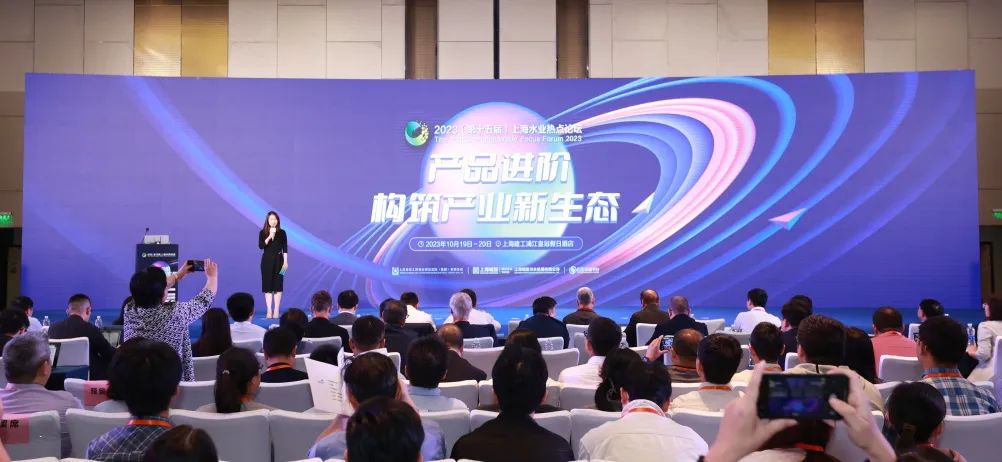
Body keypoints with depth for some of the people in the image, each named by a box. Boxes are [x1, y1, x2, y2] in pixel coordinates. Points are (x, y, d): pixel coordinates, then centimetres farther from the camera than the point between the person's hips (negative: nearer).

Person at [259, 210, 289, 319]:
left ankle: (276, 311, 5)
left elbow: (285, 248, 3)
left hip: (278, 260, 0)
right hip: (267, 261, 0)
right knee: (267, 286, 0)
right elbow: (260, 246, -12)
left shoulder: (282, 232, 2)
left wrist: (285, 261, -3)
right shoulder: (263, 232, 1)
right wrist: (270, 236, -21)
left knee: (278, 286, 0)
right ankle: (269, 311, 5)